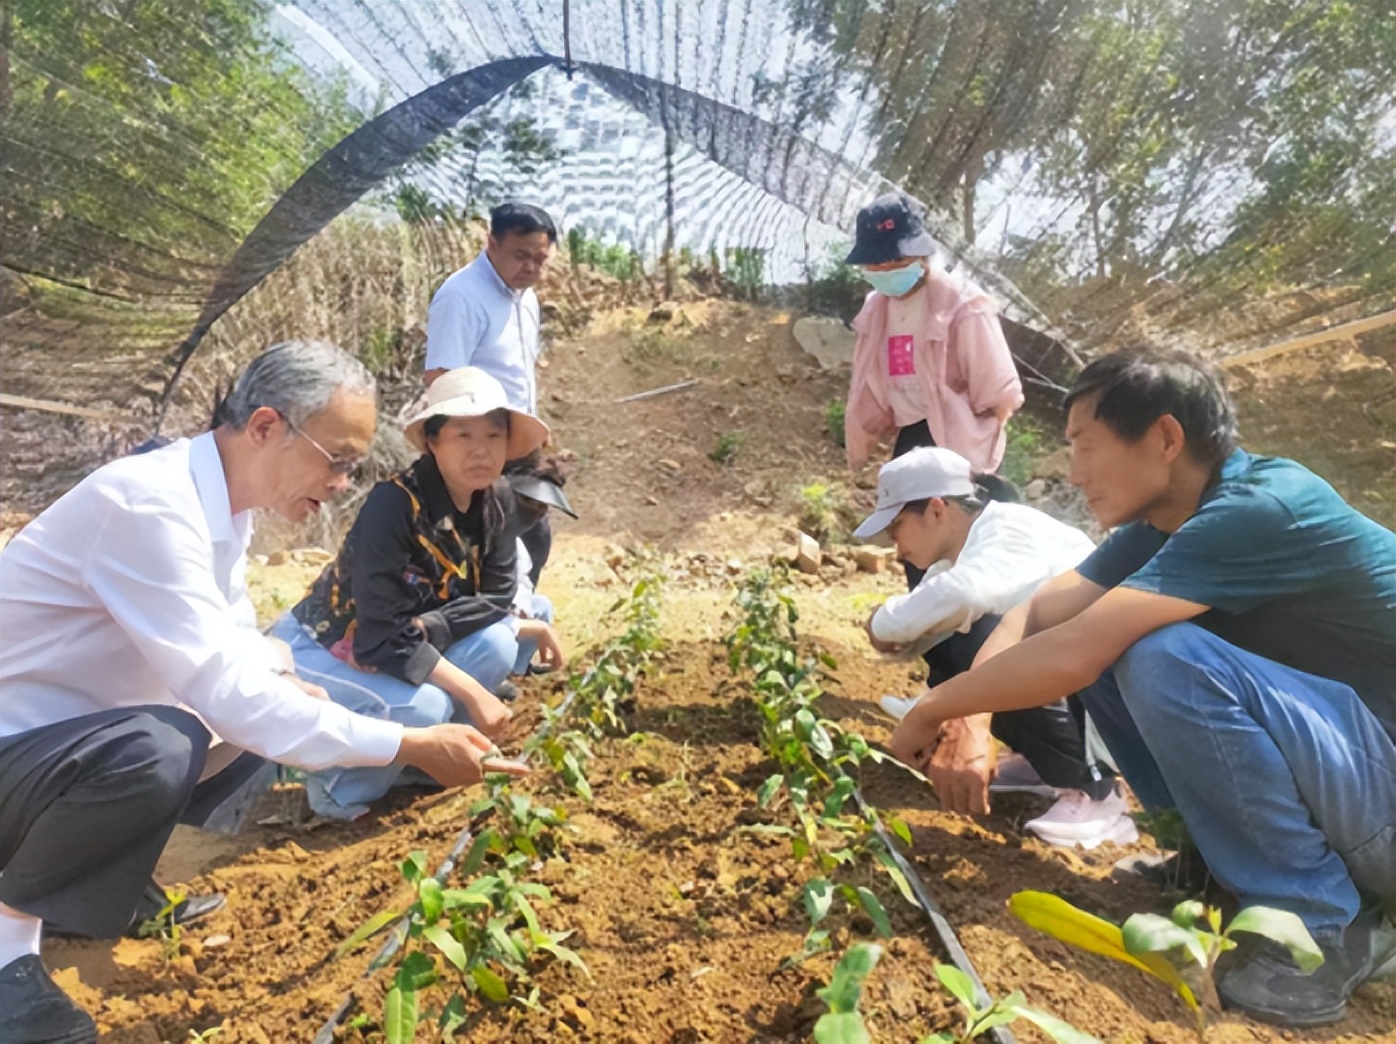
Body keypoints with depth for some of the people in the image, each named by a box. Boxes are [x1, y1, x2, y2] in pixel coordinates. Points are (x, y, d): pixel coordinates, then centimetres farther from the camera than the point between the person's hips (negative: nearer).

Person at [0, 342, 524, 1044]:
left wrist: (284, 685, -11)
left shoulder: (219, 498, -1)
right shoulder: (149, 505, -30)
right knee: (160, 752, -35)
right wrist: (409, 746, -32)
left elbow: (234, 641, 11)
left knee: (262, 718, 5)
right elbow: (223, 689, -35)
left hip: (82, 736, 9)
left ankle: (96, 865, 12)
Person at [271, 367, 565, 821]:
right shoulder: (393, 505, -30)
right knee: (422, 706, -30)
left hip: (399, 649, 6)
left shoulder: (498, 501, -11)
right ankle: (337, 786, 0)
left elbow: (495, 599, -10)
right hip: (317, 649, -6)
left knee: (496, 642, -18)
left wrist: (426, 629, -26)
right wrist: (471, 692, -28)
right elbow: (384, 638, -30)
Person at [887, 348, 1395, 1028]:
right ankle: (1238, 849, 7)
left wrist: (932, 710, -18)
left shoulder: (1259, 510, -26)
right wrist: (972, 720, -18)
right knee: (1105, 643, -2)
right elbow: (1037, 614, -2)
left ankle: (1320, 926, -11)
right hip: (1323, 756, 8)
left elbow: (1069, 656, -32)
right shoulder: (1166, 518, 1)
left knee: (1165, 660, -30)